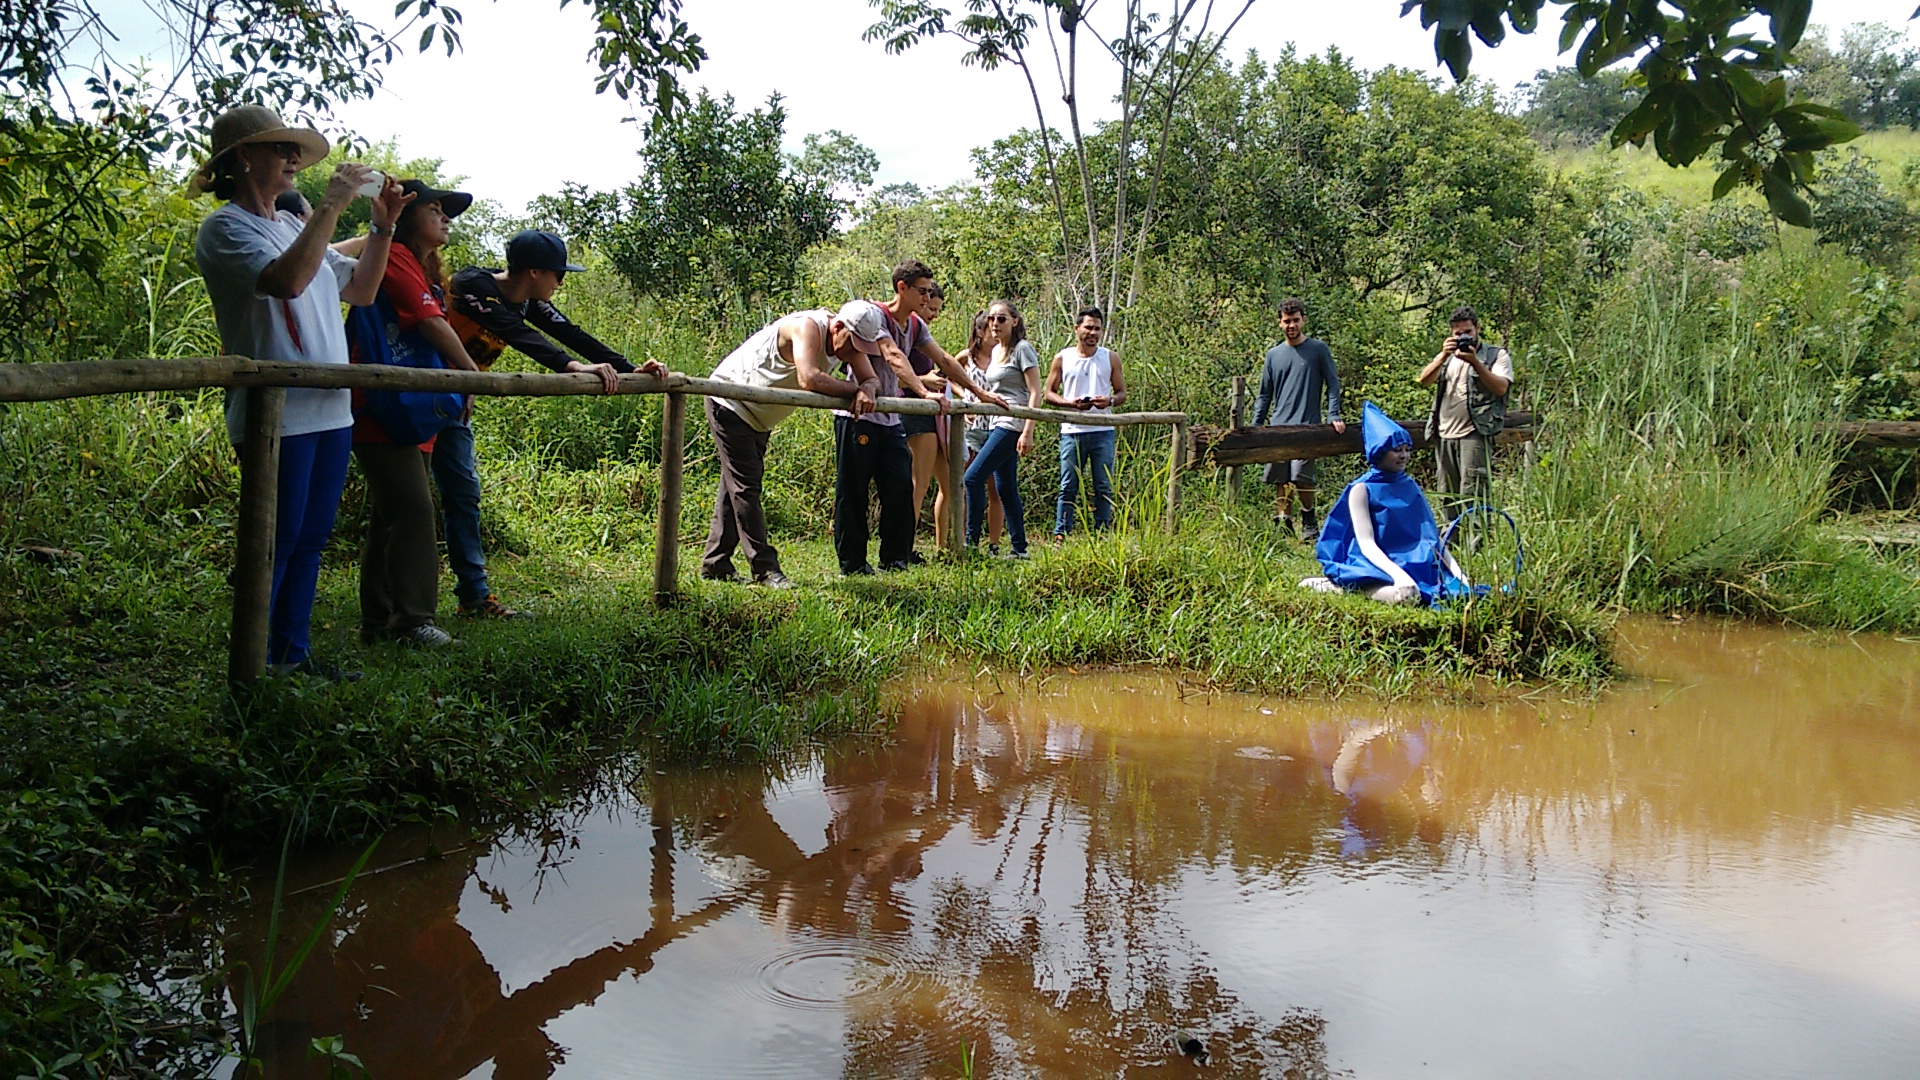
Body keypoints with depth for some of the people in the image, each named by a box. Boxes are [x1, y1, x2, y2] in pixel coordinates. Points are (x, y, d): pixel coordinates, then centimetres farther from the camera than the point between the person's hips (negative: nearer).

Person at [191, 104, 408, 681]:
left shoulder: (293, 226, 18)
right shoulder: (226, 228, -6)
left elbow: (361, 289, 21)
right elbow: (287, 280, -24)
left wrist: (382, 226, 10)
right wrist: (331, 207, -19)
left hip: (330, 410, 8)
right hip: (279, 413, -8)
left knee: (311, 539, 12)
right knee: (276, 541, -6)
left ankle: (293, 652, 21)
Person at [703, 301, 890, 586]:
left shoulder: (849, 340, -5)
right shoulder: (808, 327, -31)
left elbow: (872, 378, -6)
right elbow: (809, 379, -44)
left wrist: (868, 390, -30)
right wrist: (856, 389, -31)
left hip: (758, 418, 9)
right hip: (730, 404, -9)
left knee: (738, 487, 10)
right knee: (745, 487, -11)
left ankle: (715, 564, 16)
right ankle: (764, 568, -13)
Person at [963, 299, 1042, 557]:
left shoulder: (1022, 348, -7)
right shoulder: (996, 350, 17)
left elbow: (1034, 392, -12)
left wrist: (1028, 432, -18)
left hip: (1013, 424, -9)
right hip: (996, 425, 9)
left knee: (973, 476, -16)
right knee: (1006, 488, 8)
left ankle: (971, 540, -12)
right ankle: (1019, 548, 12)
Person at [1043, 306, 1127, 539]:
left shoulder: (1111, 358, 9)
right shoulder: (1062, 358, 7)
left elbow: (1122, 392, 11)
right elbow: (1049, 394, 8)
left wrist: (1110, 401, -11)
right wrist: (1071, 403, -10)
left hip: (1102, 432, 1)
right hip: (1072, 431, -1)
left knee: (1104, 488, 3)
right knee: (1068, 487, 0)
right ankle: (1060, 535, 4)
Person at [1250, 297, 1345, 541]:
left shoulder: (1319, 349, 4)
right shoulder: (1274, 354, 14)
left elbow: (1332, 384, 5)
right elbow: (1264, 394, 18)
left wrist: (1334, 415, -7)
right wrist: (1255, 426, 11)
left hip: (1307, 425, -4)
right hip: (1278, 426, 4)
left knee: (1301, 476, -12)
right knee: (1280, 479, 3)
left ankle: (1309, 521, 5)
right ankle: (1283, 523, 11)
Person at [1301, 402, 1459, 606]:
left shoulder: (1410, 486, 15)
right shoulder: (1362, 490, -5)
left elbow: (1432, 535, 16)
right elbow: (1367, 544, -14)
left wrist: (1455, 570, 0)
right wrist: (1397, 574, -30)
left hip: (1415, 567, 8)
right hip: (1376, 566, -8)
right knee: (1406, 595, -37)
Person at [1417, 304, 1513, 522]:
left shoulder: (1496, 355, 6)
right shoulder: (1448, 357, 20)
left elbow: (1500, 388, -10)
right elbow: (1425, 380, 4)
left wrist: (1475, 362, -18)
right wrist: (1443, 356, -11)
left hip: (1474, 434, -6)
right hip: (1444, 436, 6)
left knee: (1472, 496, -15)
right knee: (1447, 497, 8)